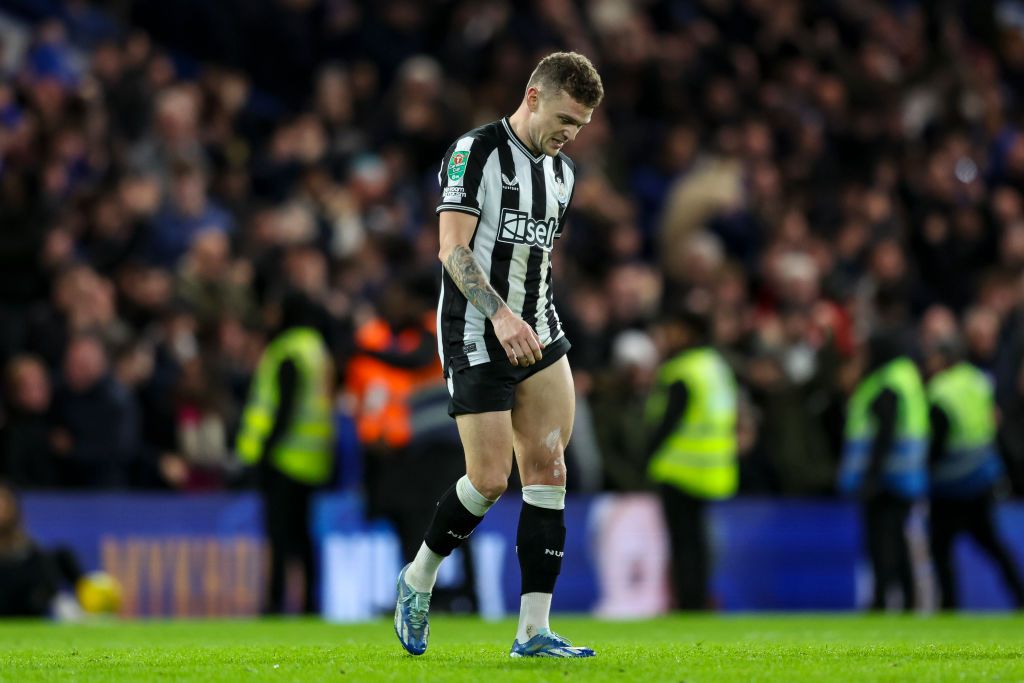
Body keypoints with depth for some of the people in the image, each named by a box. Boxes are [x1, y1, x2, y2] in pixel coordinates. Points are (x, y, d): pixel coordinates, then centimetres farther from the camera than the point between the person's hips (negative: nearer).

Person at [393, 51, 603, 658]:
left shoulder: (564, 172, 14)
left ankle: (534, 630, -3)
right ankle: (419, 579, 17)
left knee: (547, 468, -3)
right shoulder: (476, 152, -10)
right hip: (477, 338, -7)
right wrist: (501, 315, -28)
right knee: (490, 479, -10)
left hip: (539, 334, 7)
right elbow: (454, 249, -17)